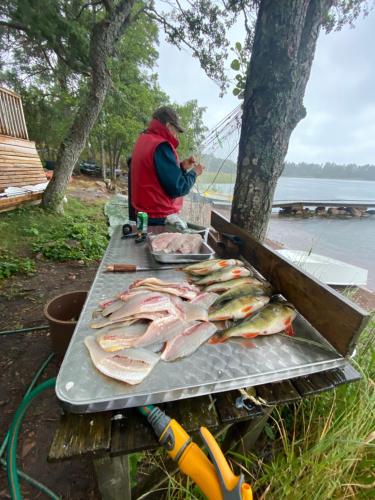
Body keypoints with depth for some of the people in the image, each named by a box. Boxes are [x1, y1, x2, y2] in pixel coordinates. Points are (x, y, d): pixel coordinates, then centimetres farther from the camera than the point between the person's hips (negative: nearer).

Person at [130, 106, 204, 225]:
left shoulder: (143, 141, 12)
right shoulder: (161, 146, -17)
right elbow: (177, 188, -20)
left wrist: (181, 167, 9)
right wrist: (193, 173, -3)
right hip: (160, 218, -10)